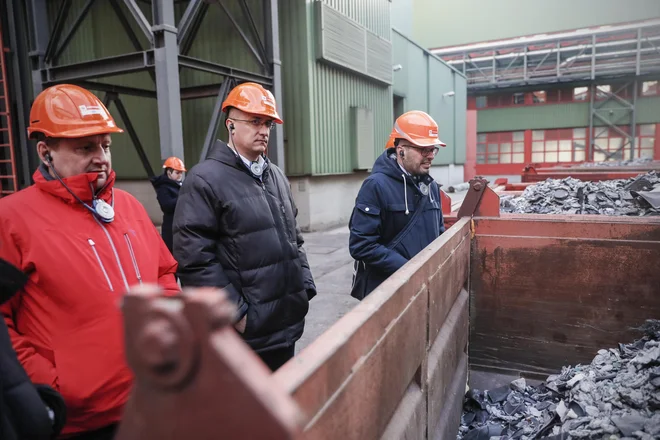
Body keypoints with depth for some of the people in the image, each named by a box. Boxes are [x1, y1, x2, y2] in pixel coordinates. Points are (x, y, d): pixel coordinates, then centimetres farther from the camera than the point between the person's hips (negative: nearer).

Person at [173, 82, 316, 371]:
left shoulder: (276, 176, 12)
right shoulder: (205, 179, -12)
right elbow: (194, 259, -18)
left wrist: (305, 287, 9)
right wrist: (236, 312, -17)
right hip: (245, 332, -7)